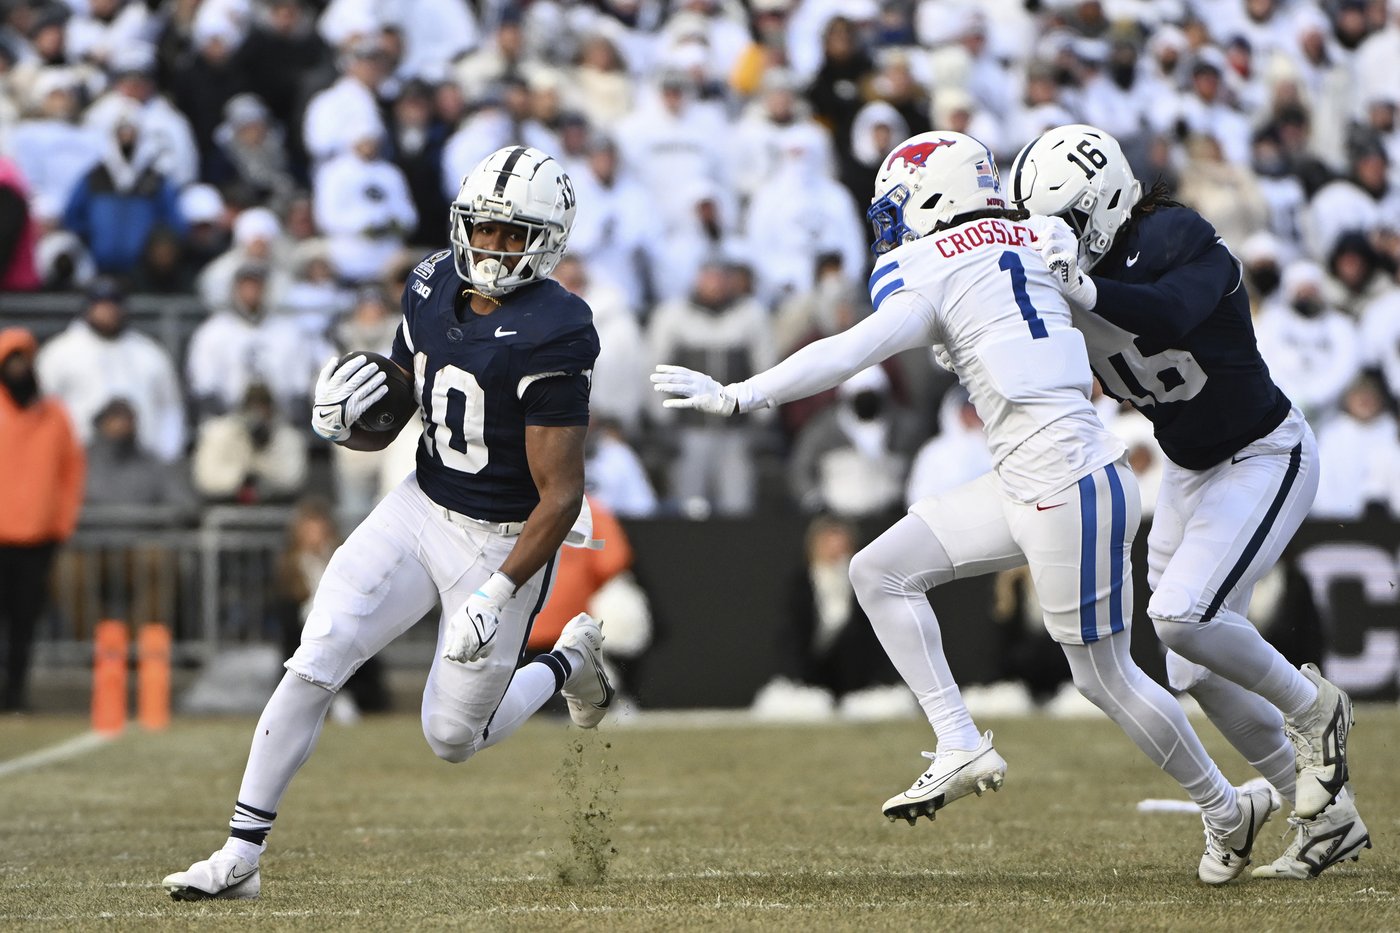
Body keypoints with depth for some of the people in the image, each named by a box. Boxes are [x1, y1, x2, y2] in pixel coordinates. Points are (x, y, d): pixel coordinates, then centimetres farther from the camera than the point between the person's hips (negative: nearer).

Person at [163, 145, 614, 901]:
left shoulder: (549, 336, -23)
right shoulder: (434, 290, -2)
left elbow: (561, 497, -22)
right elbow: (390, 419, 12)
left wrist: (500, 591, -27)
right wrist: (347, 423, -11)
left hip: (504, 543, -5)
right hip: (420, 507, 5)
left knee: (453, 738, 6)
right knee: (312, 668, -9)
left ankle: (571, 661, 35)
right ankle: (241, 855, -2)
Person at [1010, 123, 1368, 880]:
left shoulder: (1178, 241, -24)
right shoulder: (1083, 261, -3)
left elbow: (1171, 316, -43)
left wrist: (1083, 287, -52)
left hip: (1264, 456, -9)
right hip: (1188, 468, 9)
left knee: (1182, 616, -25)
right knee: (1200, 673, 5)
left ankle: (1312, 708, 2)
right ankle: (1328, 818, 18)